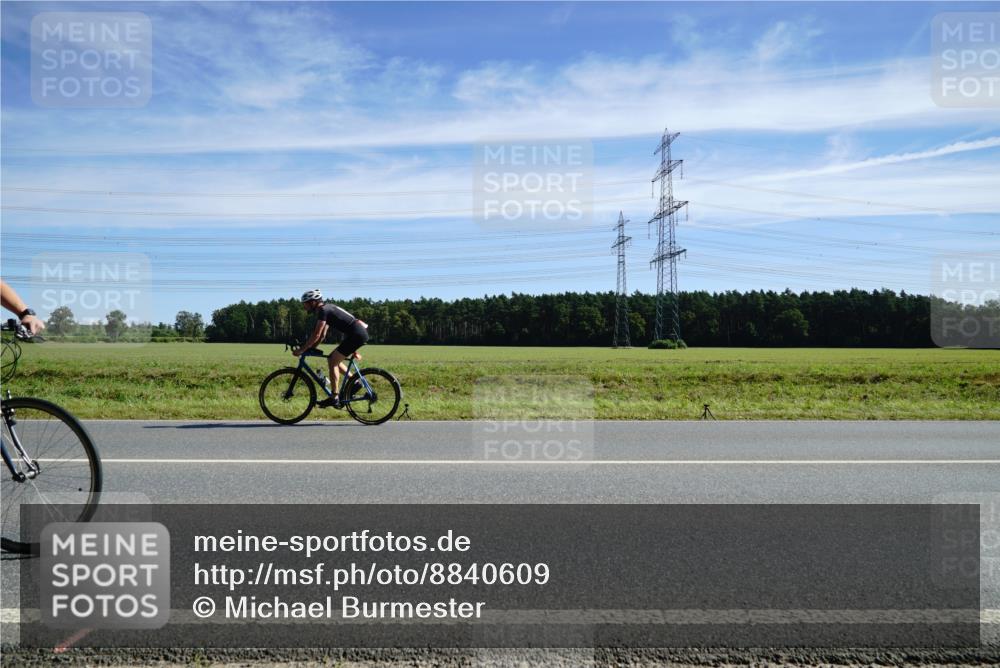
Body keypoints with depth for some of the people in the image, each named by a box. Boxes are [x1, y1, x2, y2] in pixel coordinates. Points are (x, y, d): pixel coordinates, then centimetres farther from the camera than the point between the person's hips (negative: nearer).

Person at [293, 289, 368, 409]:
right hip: (361, 333, 10)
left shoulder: (323, 310, -10)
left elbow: (316, 335, -14)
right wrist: (310, 348, 19)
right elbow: (322, 335, 23)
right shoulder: (327, 309, 20)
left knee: (333, 361, -7)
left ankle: (335, 398, -7)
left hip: (357, 334, -10)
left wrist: (301, 350, -6)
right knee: (333, 359, 16)